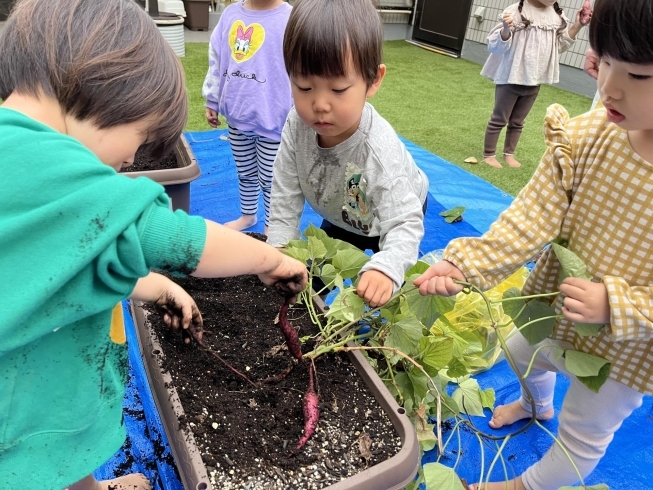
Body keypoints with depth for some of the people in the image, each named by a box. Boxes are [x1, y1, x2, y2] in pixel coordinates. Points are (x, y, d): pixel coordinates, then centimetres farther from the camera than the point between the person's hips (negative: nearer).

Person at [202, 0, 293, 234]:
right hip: (236, 119, 5)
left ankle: (271, 227, 27)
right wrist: (212, 100, 14)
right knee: (245, 174, 21)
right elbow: (216, 60, 12)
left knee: (270, 180, 9)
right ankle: (247, 215, 42)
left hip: (272, 122, -5)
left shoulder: (290, 20, -13)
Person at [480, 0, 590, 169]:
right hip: (510, 79, -6)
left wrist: (577, 25, 2)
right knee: (499, 119, 6)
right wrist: (506, 30, -39)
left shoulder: (557, 15, 3)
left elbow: (560, 45, 14)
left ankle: (509, 154, 30)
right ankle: (489, 154, 18)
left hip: (534, 82, 6)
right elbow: (495, 45, -19)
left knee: (517, 122, 17)